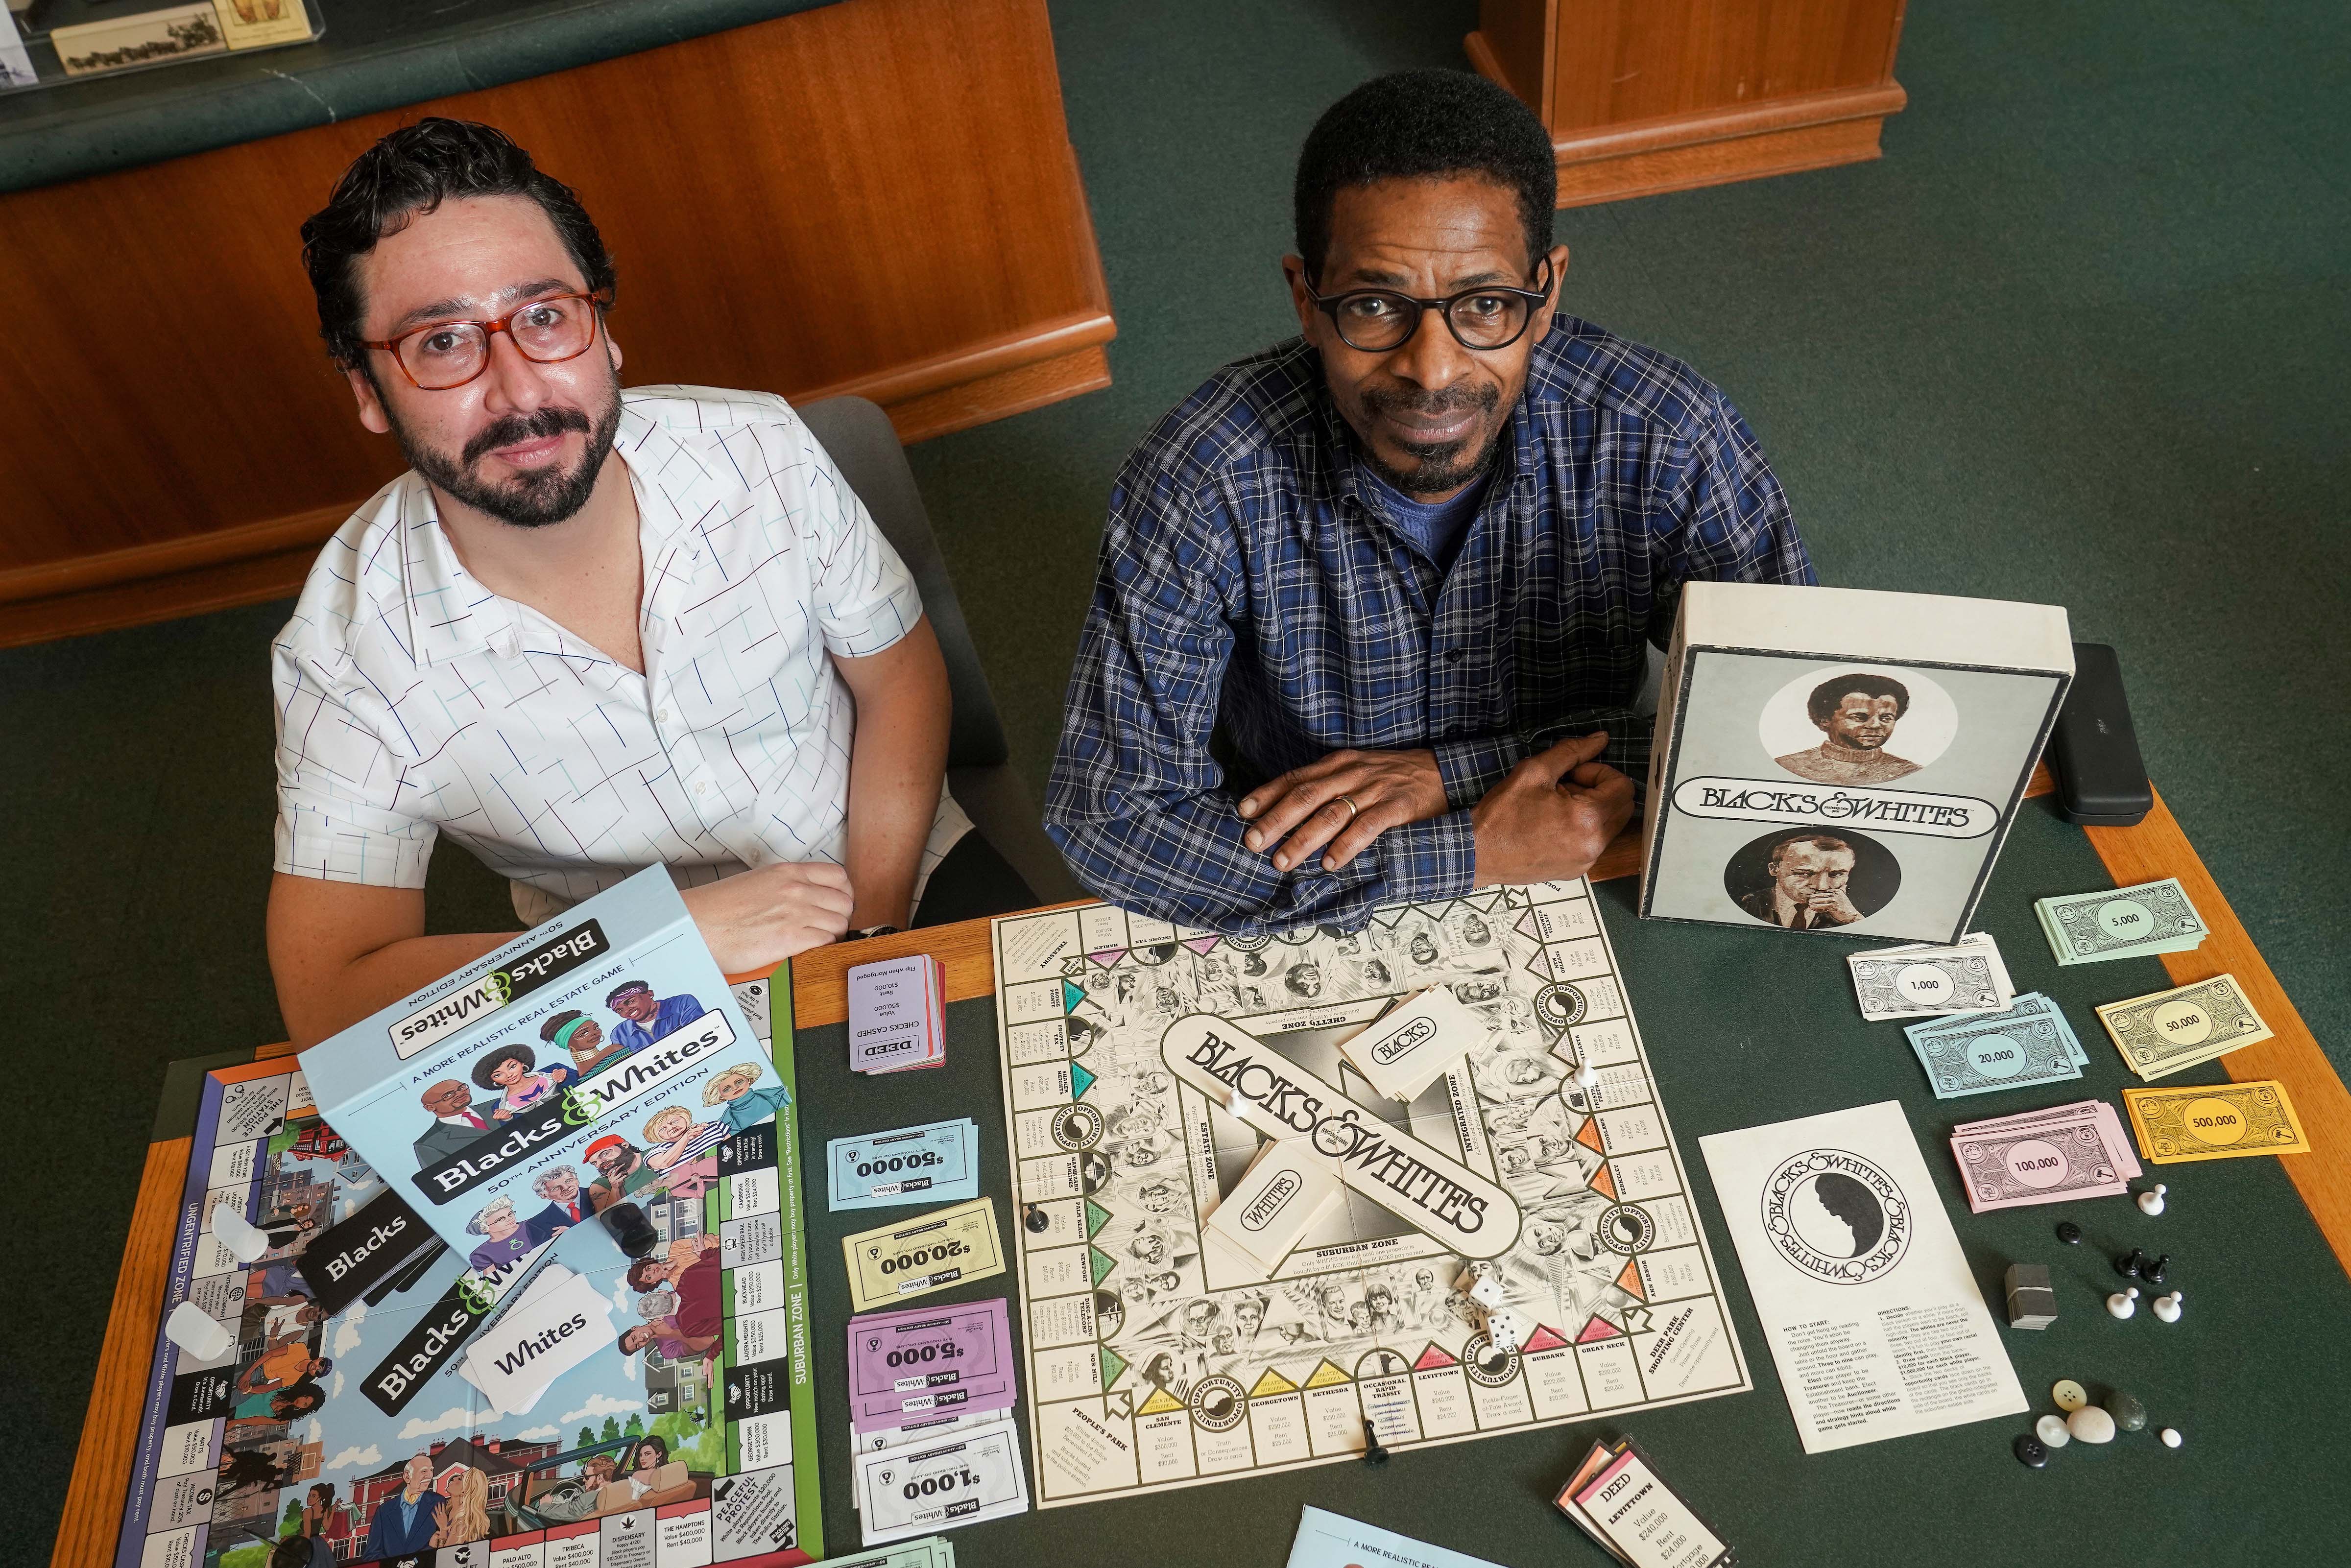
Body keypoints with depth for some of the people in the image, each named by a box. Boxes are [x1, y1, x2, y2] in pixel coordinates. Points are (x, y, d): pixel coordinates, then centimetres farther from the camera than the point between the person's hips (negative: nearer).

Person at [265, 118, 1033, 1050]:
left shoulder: (764, 455, -15)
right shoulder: (345, 657, -20)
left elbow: (899, 678, -2)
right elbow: (329, 1001, -23)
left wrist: (873, 936, -11)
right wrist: (684, 934, -30)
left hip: (896, 877, 1)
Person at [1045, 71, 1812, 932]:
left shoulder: (1667, 440, -15)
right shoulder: (1202, 483, -20)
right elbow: (1110, 820, -21)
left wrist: (1457, 772, -21)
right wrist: (1472, 852, -25)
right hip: (1300, 955, -1)